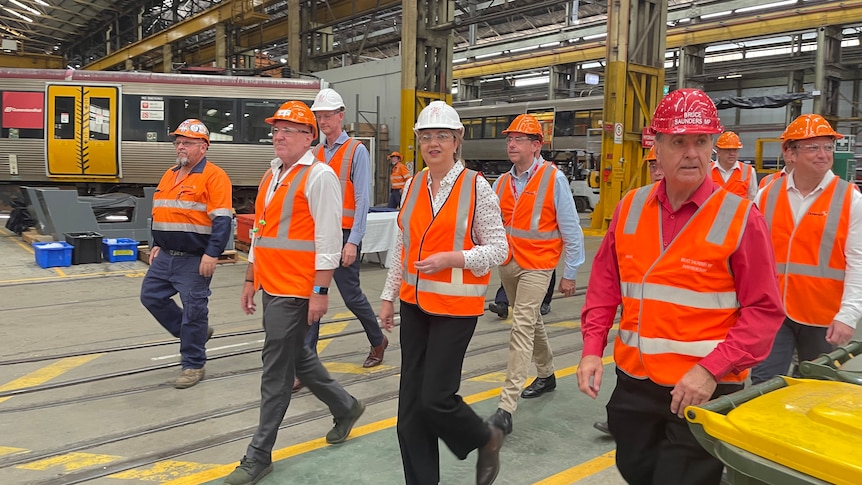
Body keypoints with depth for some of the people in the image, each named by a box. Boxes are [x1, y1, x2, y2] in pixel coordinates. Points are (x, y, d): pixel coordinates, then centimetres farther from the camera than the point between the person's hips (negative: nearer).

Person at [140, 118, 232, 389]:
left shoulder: (213, 176, -12)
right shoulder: (169, 175, 14)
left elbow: (222, 220, -19)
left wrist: (212, 254, -23)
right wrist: (157, 245, 19)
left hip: (194, 260, -8)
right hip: (165, 256, 8)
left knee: (193, 310, 0)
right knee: (151, 296, 12)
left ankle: (194, 365, 16)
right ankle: (194, 333, 28)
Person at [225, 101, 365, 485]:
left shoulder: (319, 176, -11)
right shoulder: (271, 175, 15)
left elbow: (328, 240, -15)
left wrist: (320, 291, -18)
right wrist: (250, 280, 21)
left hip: (295, 291, -9)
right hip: (271, 286, 9)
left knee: (277, 367, -1)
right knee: (296, 356, 19)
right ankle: (345, 407, 39)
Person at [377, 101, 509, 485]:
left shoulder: (476, 187, -8)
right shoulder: (412, 186, 7)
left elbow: (498, 249, -7)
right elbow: (402, 248, 13)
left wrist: (451, 258, -20)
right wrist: (388, 296, 13)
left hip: (456, 305, -5)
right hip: (414, 302, 6)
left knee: (436, 398, -5)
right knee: (411, 399, 9)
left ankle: (487, 440, 26)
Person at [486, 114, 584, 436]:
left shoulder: (554, 179, -10)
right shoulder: (502, 182, 6)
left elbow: (572, 231, -6)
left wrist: (570, 274, -5)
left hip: (536, 266, -6)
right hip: (507, 264, 6)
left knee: (522, 327, -14)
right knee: (531, 321, 21)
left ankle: (506, 409, -14)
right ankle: (546, 375, 44)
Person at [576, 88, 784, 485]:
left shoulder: (740, 216, -11)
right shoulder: (630, 208, 1)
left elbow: (764, 310, -12)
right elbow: (605, 285, 8)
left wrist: (711, 369, -21)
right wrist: (592, 349, -1)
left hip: (705, 391, -5)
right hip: (634, 383, 5)